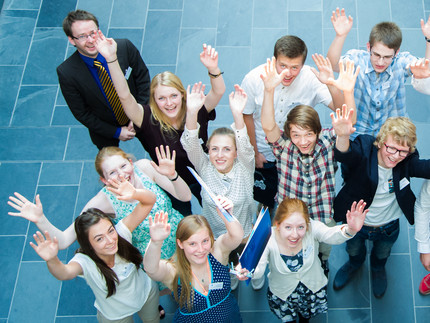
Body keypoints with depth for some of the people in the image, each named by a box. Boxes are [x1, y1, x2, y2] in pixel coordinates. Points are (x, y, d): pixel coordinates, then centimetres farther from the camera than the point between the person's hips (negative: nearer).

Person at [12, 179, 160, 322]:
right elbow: (65, 273, -58)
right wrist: (52, 260, -79)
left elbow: (150, 200, -36)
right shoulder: (85, 261, -35)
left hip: (148, 294, 2)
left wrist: (135, 194, -58)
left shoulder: (121, 232, -30)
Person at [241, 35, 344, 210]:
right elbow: (246, 116, -8)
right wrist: (254, 153, 0)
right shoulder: (253, 79, -24)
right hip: (263, 154, 0)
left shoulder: (311, 79, -24)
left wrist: (330, 84, -45)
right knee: (265, 199, 11)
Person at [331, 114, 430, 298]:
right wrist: (343, 137, -80)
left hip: (388, 227, 2)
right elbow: (346, 155, -55)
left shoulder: (407, 163, -26)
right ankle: (354, 264, 68)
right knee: (354, 250, 32)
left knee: (382, 254, 35)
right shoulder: (364, 153, -33)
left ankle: (378, 269, 70)